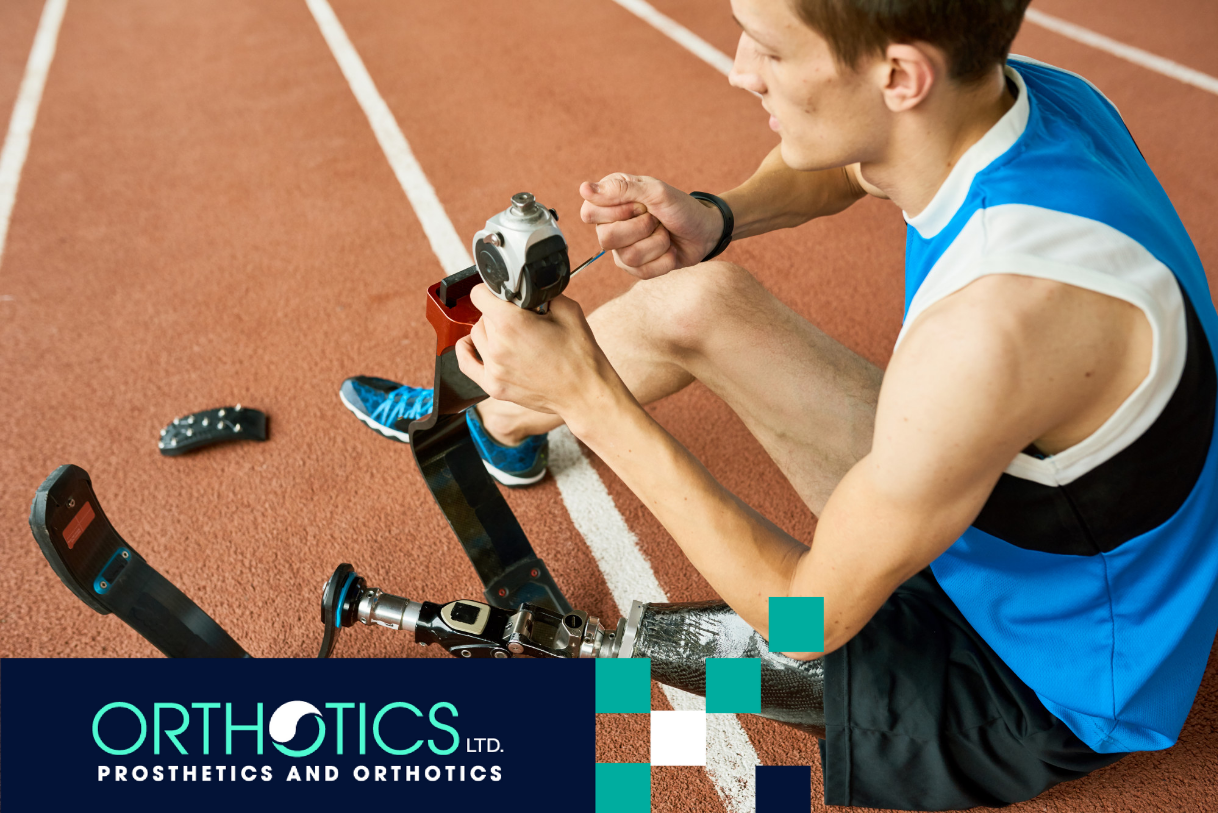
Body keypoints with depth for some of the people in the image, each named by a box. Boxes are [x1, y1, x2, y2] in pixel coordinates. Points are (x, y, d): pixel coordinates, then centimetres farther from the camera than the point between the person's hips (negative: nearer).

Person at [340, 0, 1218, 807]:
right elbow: (838, 169, 10)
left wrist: (591, 398, -27)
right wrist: (716, 220, -12)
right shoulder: (1014, 89, -14)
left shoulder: (1003, 316, -41)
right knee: (697, 301, 0)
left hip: (1040, 694, -6)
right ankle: (490, 423, 25)